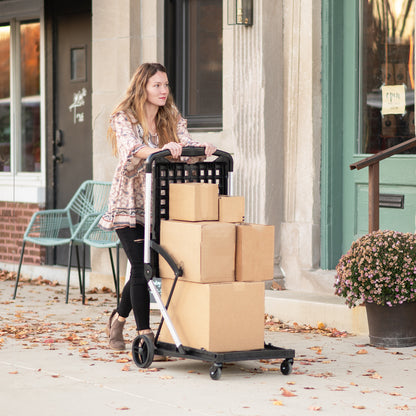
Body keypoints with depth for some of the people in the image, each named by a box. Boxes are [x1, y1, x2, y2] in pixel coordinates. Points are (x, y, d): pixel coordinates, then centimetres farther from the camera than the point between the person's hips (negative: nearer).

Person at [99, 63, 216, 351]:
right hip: (130, 204, -4)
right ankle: (145, 335, -4)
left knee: (144, 268, 8)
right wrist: (160, 149, -46)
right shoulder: (124, 119, -7)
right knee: (142, 267, -11)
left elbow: (185, 143, -10)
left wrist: (203, 148, -33)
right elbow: (132, 148, -27)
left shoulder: (173, 120, 7)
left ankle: (119, 319, 32)